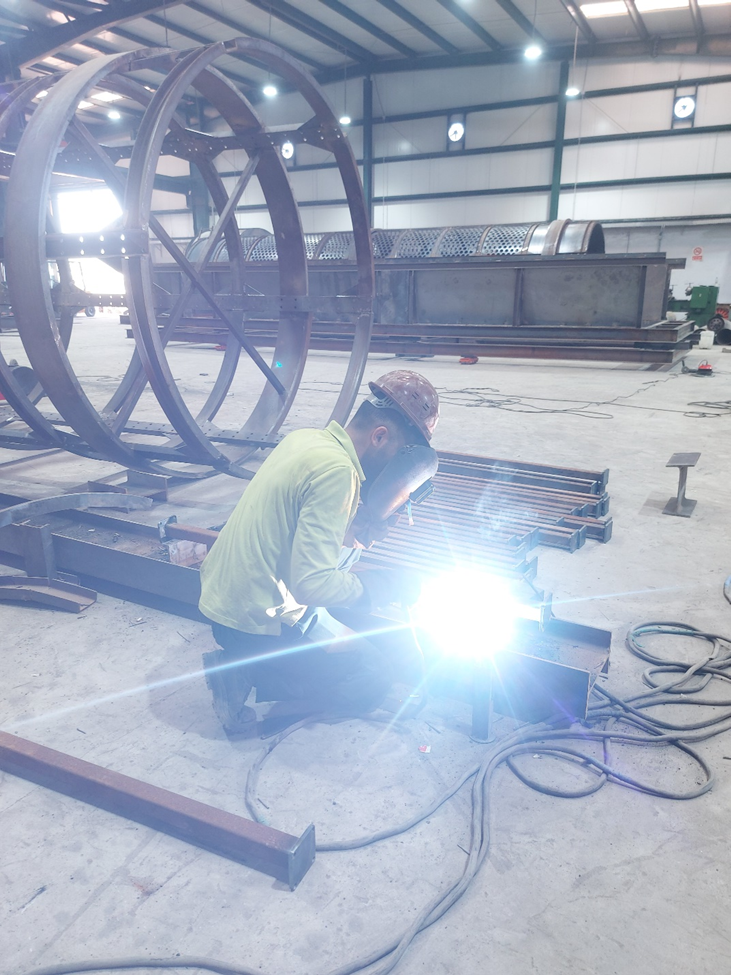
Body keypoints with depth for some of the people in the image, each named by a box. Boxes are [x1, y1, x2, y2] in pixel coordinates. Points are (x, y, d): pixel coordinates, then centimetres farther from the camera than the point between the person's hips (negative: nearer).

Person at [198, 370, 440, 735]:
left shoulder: (304, 438, 3)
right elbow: (312, 583, -29)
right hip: (253, 622, -9)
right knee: (374, 677, 4)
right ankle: (246, 674, -3)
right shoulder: (337, 470, -24)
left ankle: (239, 667, 9)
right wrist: (374, 586, -13)